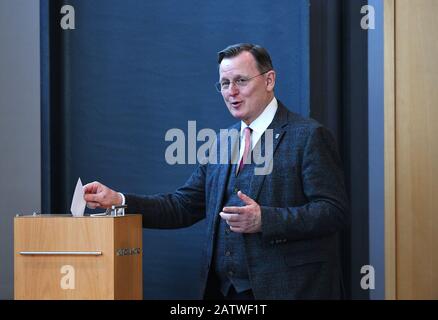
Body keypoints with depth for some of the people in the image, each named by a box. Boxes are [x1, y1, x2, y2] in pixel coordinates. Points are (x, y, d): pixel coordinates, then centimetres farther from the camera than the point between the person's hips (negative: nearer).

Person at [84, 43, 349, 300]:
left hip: (288, 291, -5)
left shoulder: (309, 136, -7)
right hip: (223, 290, 6)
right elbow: (184, 206, 12)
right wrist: (118, 200, 0)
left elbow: (334, 211, -14)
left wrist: (265, 219, -23)